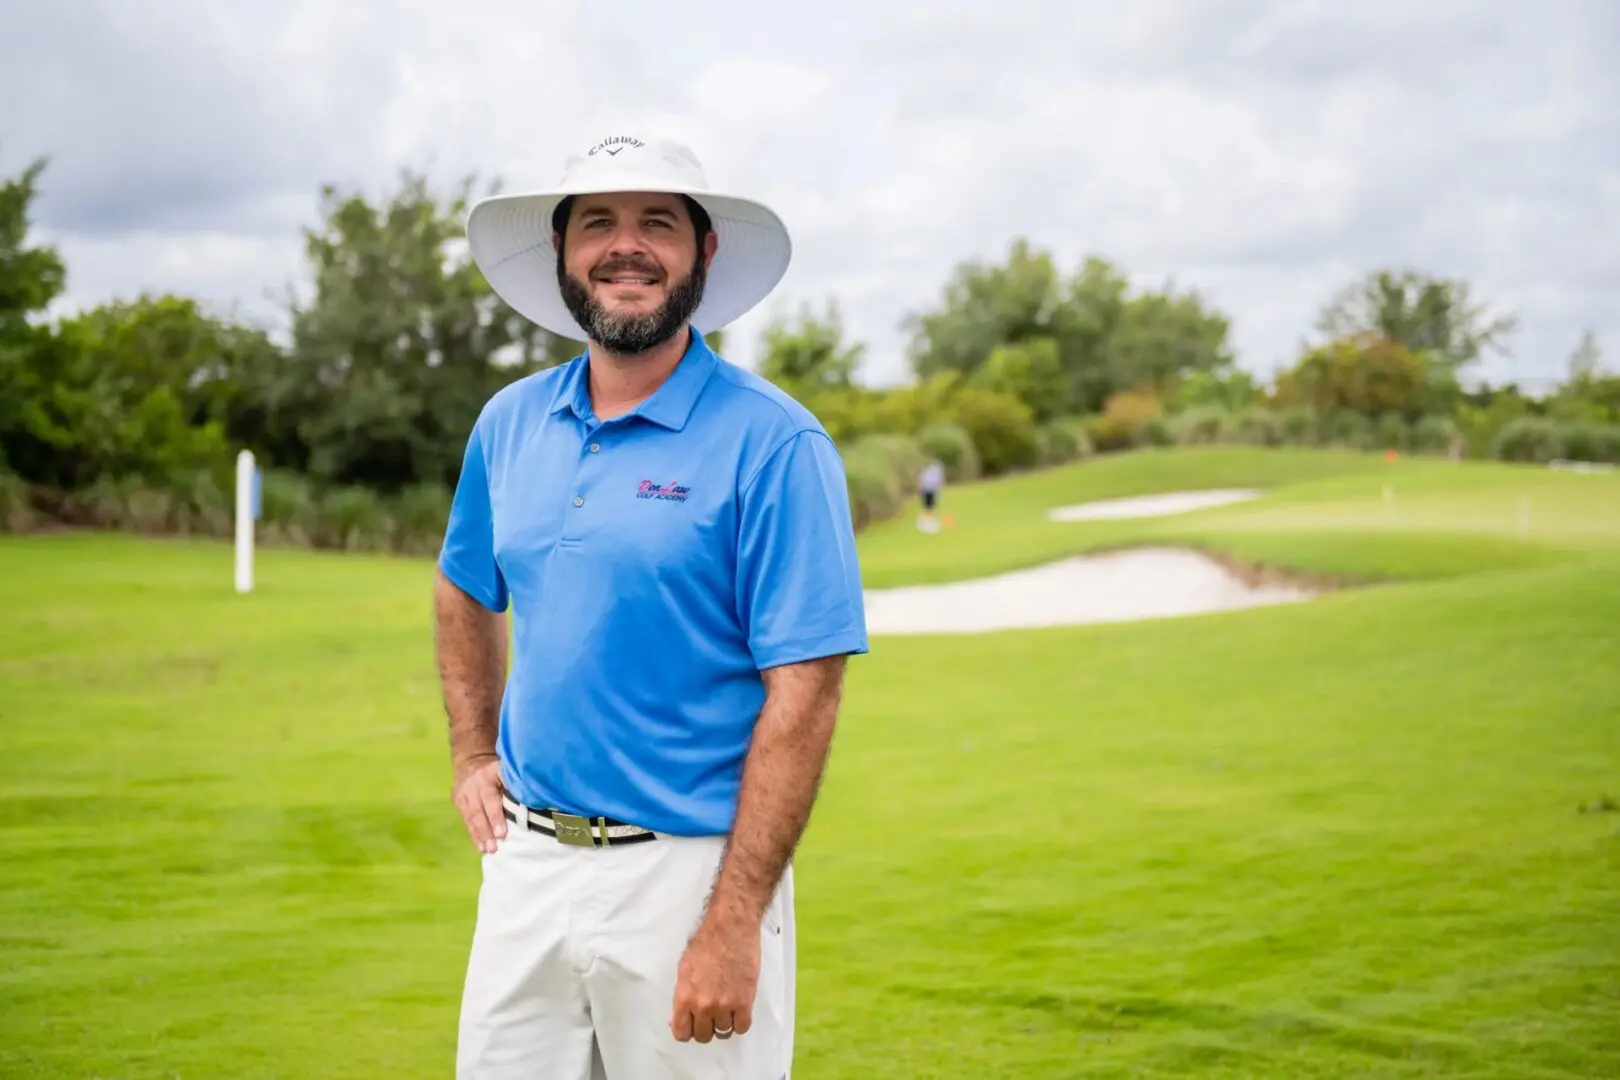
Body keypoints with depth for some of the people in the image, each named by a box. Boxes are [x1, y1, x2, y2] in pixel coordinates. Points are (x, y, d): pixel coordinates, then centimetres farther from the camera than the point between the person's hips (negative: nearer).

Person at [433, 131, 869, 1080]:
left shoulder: (773, 444, -11)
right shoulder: (510, 423, 7)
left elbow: (803, 696, -14)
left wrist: (733, 924, -18)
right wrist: (473, 755, 12)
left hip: (685, 871, -5)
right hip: (525, 861, 5)